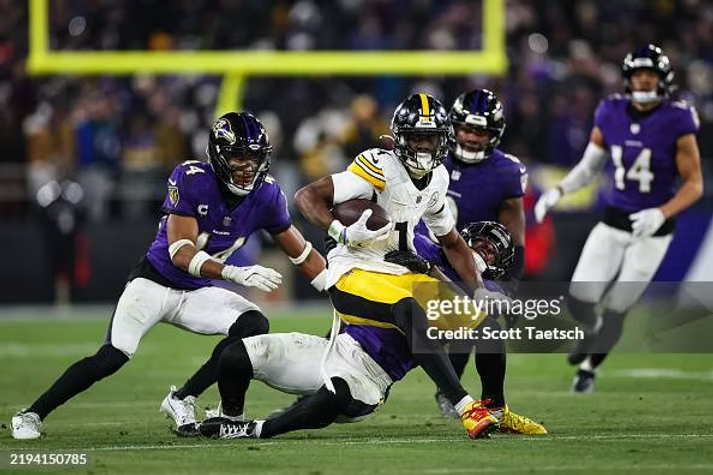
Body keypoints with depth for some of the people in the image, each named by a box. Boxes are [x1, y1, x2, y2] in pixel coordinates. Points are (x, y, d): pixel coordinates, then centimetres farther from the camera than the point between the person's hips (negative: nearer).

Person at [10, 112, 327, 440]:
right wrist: (235, 273, -42)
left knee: (254, 326, -20)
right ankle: (32, 415, -4)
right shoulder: (191, 179, -23)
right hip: (155, 281, -5)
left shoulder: (266, 195, -10)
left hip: (197, 293, 5)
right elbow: (180, 252, -29)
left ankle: (182, 400, -7)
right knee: (111, 358, -19)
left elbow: (302, 255, 2)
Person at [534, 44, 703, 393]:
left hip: (652, 230, -3)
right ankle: (595, 331, 31)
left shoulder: (676, 123, -15)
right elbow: (589, 166, 11)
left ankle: (588, 368, 26)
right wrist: (558, 192, -4)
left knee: (616, 307, 1)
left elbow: (694, 184, -10)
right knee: (579, 300, -5)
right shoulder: (610, 115, -3)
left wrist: (662, 214, -25)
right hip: (613, 223, 3)